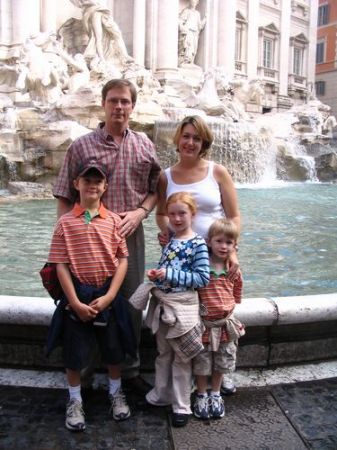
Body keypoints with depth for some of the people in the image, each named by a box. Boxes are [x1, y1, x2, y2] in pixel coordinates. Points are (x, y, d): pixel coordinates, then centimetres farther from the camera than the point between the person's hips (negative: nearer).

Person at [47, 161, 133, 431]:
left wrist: (109, 296, -11)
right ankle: (75, 400, 31)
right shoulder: (65, 222, -5)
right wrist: (75, 302, -12)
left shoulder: (114, 220, -2)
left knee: (113, 348, 14)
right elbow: (61, 264, -7)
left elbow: (123, 259, -4)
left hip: (107, 293, 1)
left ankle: (116, 392, 37)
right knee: (74, 351, 9)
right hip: (77, 293, -1)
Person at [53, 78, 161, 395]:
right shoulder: (81, 146, -2)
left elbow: (156, 189, 11)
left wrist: (140, 212, -7)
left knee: (130, 304, 11)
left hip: (130, 235, 2)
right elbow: (65, 199, 0)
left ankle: (129, 371, 29)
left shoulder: (144, 146, 6)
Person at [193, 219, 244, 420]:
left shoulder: (234, 270, -3)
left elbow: (236, 296, 10)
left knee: (222, 362, 17)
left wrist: (228, 309, 3)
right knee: (202, 362, 12)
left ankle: (215, 395, 38)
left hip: (225, 323, 3)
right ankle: (202, 395, 33)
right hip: (204, 323, -3)